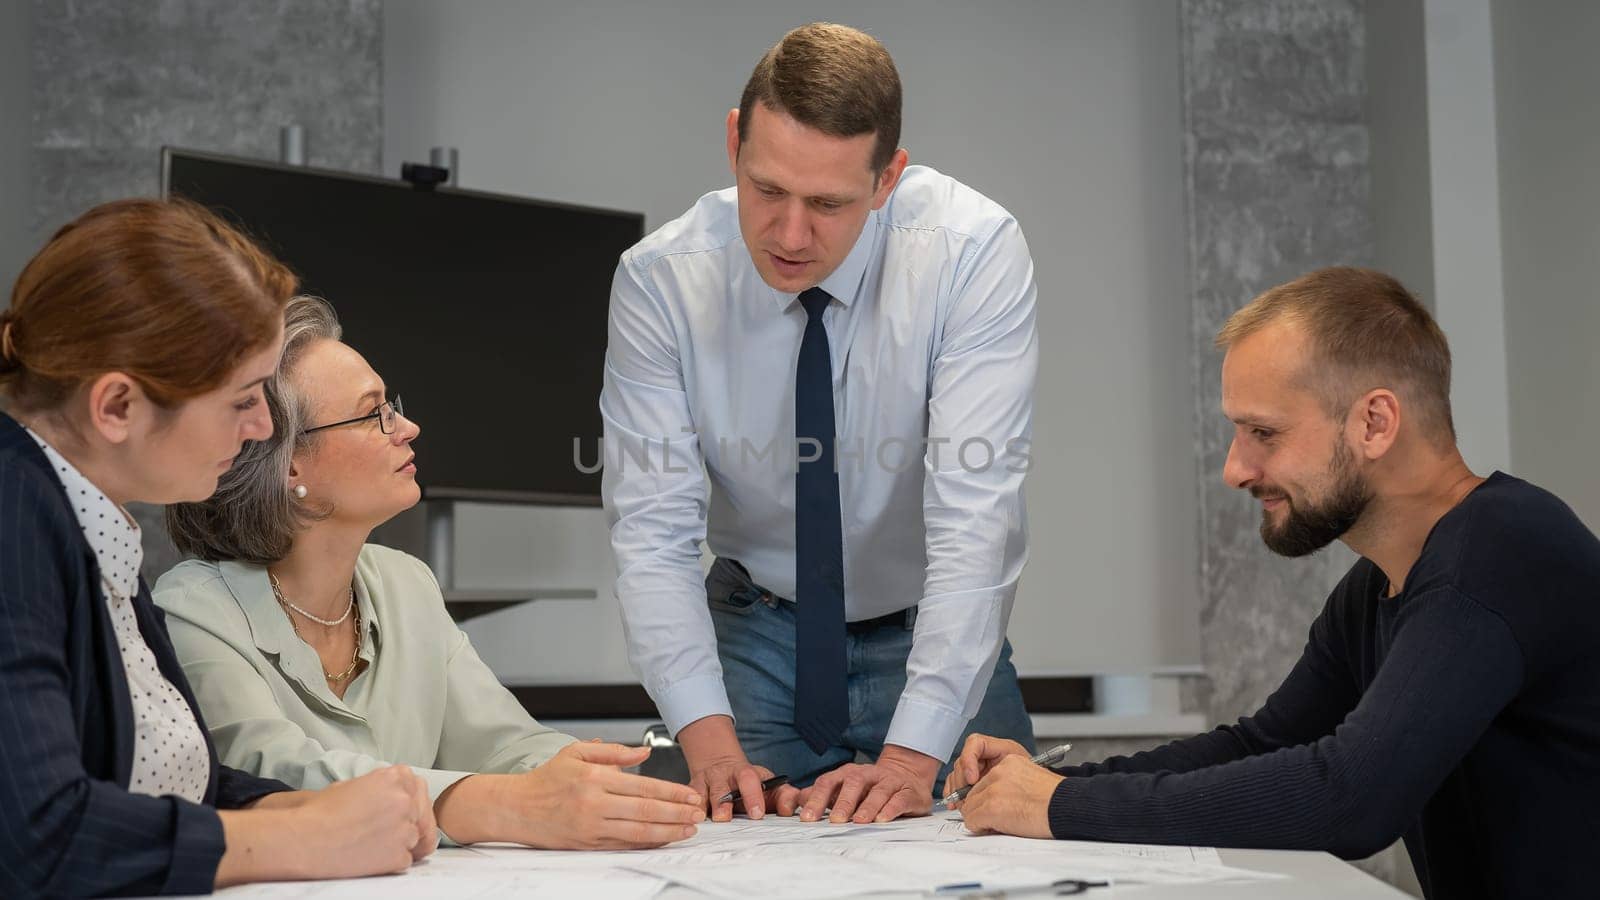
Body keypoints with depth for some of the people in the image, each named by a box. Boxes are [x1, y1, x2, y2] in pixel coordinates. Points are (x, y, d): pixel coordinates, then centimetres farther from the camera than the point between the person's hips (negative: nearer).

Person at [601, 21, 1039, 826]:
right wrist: (709, 737, -32)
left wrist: (912, 754, -35)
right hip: (758, 635, 1)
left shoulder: (973, 251, -22)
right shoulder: (658, 279, -17)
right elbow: (652, 533, -18)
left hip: (933, 638, -1)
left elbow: (975, 517, -28)